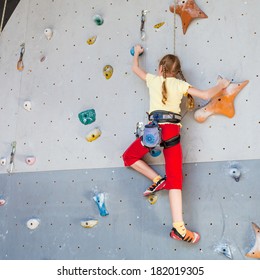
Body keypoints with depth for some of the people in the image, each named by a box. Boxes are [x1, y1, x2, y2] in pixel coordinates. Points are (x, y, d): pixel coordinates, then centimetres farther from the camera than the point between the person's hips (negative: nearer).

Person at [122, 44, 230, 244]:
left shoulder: (153, 80, 14)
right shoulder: (180, 84, 11)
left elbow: (135, 68, 31)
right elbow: (207, 95, 5)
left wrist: (137, 52, 50)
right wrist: (221, 85, 24)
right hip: (172, 130, 1)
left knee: (129, 158, 22)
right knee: (174, 178, -2)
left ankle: (157, 180, 4)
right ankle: (178, 228, -12)